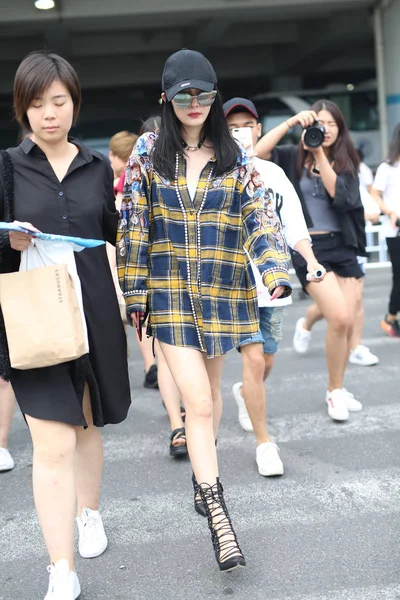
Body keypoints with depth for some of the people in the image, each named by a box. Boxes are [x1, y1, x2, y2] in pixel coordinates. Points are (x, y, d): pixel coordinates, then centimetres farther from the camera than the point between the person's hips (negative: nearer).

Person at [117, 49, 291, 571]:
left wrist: (277, 272, -20)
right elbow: (133, 225, 1)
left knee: (209, 392, 15)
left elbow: (261, 217, -4)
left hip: (224, 291, 2)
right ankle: (218, 518, -3)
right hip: (171, 292, -2)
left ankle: (202, 473, 39)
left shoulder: (234, 156, 2)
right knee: (198, 402, -9)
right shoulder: (149, 153, -1)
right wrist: (135, 292, 0)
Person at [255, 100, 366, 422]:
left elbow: (341, 196, -11)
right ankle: (335, 391, 3)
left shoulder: (347, 162, 8)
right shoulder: (294, 157, 2)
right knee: (339, 318, -18)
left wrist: (320, 155, -14)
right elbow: (257, 151, -15)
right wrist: (291, 122, -17)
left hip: (343, 245, 4)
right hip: (309, 247, -4)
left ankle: (337, 389, 25)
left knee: (348, 324, 2)